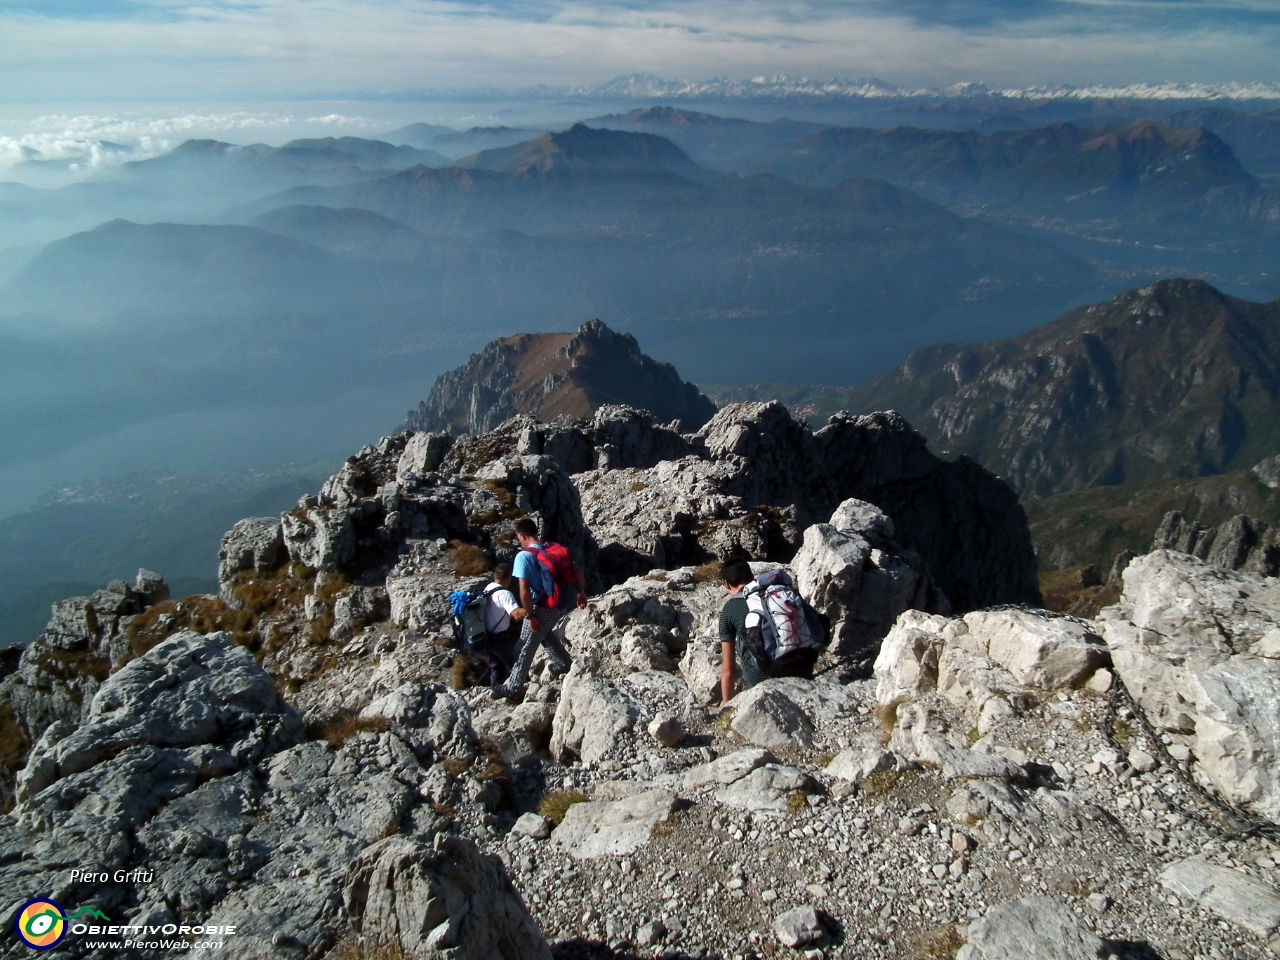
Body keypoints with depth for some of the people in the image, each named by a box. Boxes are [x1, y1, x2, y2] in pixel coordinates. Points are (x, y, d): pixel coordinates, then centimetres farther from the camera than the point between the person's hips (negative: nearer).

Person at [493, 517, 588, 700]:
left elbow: (524, 592, -23)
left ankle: (514, 688, 17)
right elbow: (577, 571, 9)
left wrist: (530, 616, -15)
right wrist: (581, 593, 22)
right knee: (544, 633, 33)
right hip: (561, 604, 7)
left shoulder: (524, 556, -17)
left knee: (525, 648, 7)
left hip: (542, 608, -7)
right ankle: (564, 664, 41)